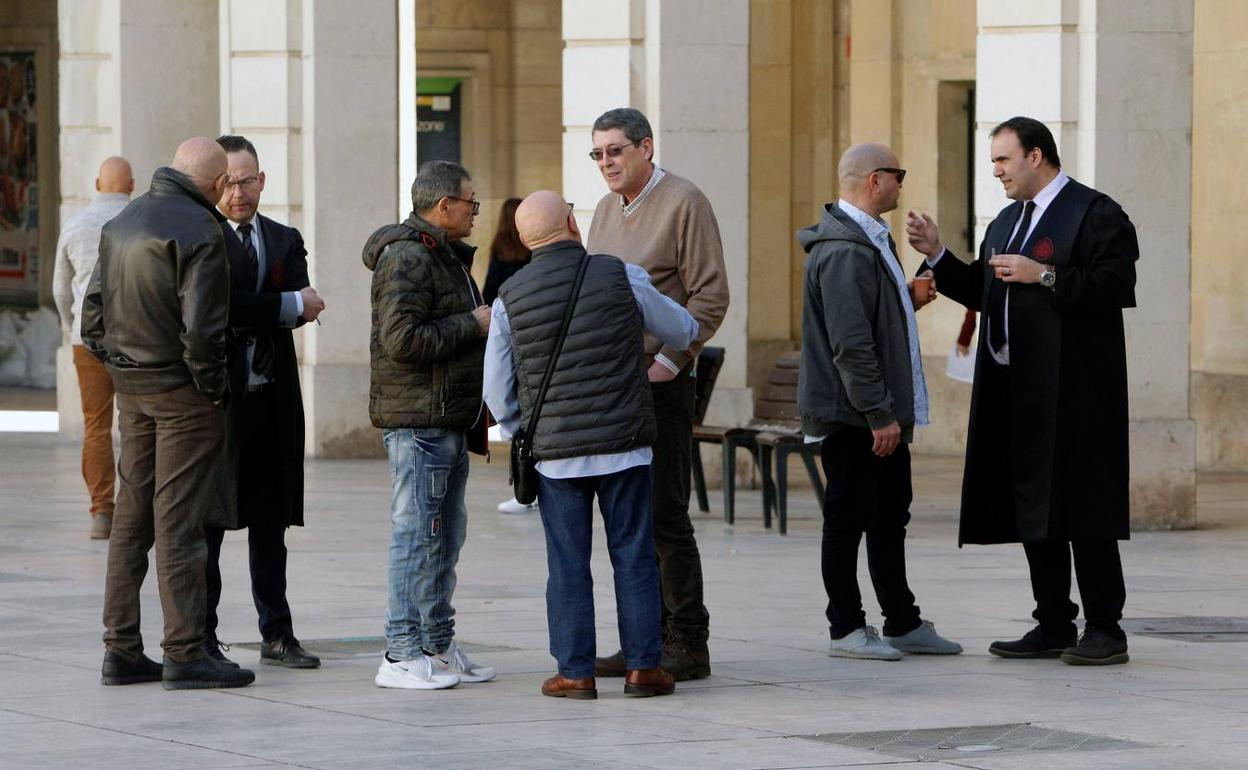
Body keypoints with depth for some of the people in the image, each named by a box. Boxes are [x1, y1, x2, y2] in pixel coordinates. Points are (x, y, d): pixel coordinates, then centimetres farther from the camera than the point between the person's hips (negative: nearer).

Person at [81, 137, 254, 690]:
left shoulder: (120, 223, 11)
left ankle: (121, 649, 14)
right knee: (179, 521, -5)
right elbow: (201, 327, -22)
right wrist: (213, 387, -10)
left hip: (130, 389, 8)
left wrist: (116, 366, 15)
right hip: (182, 394, -8)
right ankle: (184, 654, -2)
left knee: (131, 517, 12)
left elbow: (93, 310, 13)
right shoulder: (199, 230, -16)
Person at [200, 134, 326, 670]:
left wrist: (250, 312, -18)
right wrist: (289, 304, -14)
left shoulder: (285, 241, 13)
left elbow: (300, 309, -2)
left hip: (273, 398, 5)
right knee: (205, 521, -1)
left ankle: (277, 635, 14)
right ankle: (200, 637, 4)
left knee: (271, 523, 10)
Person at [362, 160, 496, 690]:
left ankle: (438, 647, 19)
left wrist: (483, 324, 14)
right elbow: (403, 338, -24)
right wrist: (472, 325, -17)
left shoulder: (444, 256, 20)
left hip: (448, 420, 11)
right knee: (418, 534, -10)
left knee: (446, 536, 13)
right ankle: (402, 655, -8)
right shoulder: (407, 258, -14)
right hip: (417, 421, -11)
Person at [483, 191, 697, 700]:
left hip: (555, 453, 1)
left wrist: (521, 434, 23)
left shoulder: (511, 299, -1)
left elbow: (497, 390, 5)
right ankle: (643, 666, 7)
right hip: (625, 446, -1)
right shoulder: (620, 277, -4)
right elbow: (683, 331, 11)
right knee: (634, 556, 6)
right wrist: (682, 342, 35)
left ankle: (575, 672, 6)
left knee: (568, 563, 5)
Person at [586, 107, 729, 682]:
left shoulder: (683, 203, -7)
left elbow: (710, 296, -12)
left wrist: (665, 363, -16)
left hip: (659, 383, -8)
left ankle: (687, 644, -3)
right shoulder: (606, 210, 17)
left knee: (664, 515, -8)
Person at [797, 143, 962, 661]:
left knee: (890, 520, 15)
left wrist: (908, 300, 10)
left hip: (881, 416, 11)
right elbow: (850, 343, -24)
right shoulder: (844, 252, -20)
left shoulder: (870, 242, 15)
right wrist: (880, 414, -23)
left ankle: (902, 623, 23)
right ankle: (846, 630, 6)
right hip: (851, 417, -11)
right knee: (848, 520, -1)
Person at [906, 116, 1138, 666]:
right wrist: (937, 255, 9)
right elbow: (981, 292, 22)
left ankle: (1105, 629, -3)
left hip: (1072, 392, -9)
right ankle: (1053, 626, 16)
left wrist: (1045, 276, -20)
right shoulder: (1008, 220, 21)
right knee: (1031, 510, 9)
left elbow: (1116, 288, -16)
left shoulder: (1096, 214, -7)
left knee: (1081, 510, -7)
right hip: (1015, 388, 9)